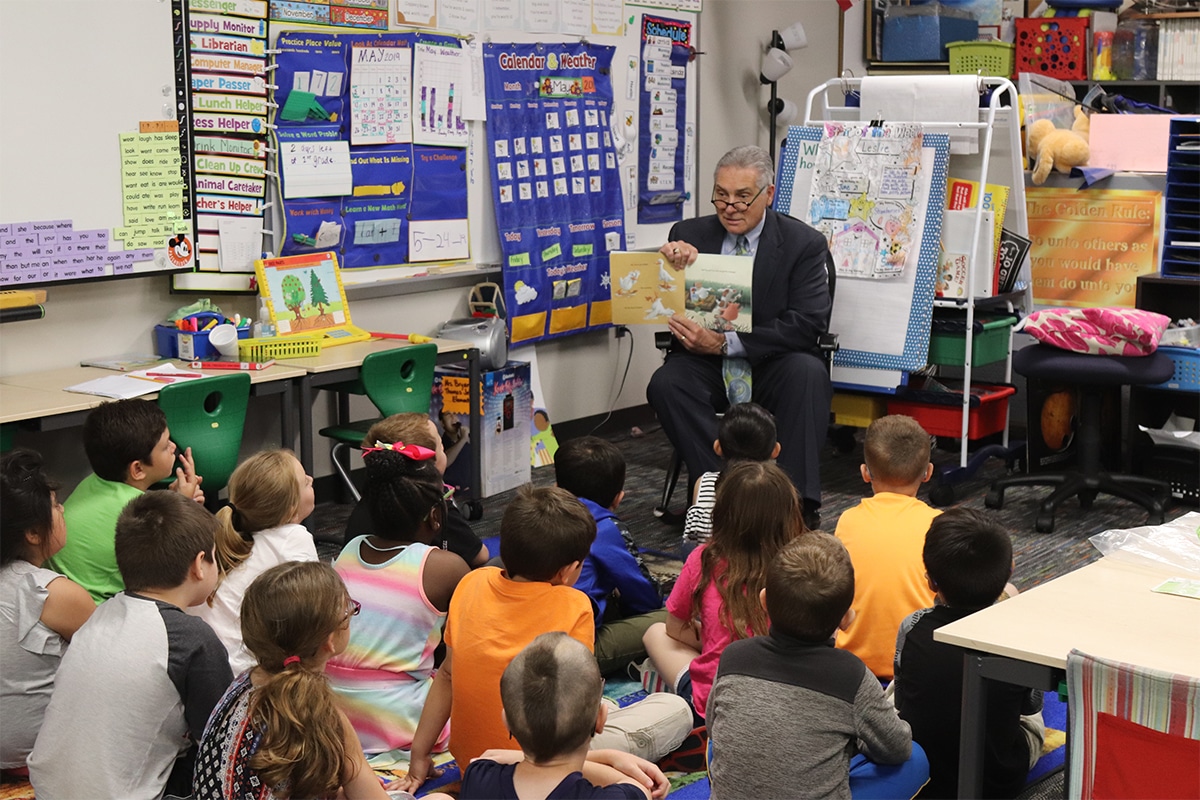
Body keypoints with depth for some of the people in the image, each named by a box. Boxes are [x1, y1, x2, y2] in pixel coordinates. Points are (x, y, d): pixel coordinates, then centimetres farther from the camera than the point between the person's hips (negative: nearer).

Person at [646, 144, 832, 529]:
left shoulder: (804, 244, -3)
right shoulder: (689, 235, 4)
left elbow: (806, 325, -14)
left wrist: (725, 343, -23)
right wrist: (669, 262, -24)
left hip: (773, 367, -2)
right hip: (705, 364, 2)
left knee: (808, 373, -34)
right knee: (666, 384, -29)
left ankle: (799, 504, -31)